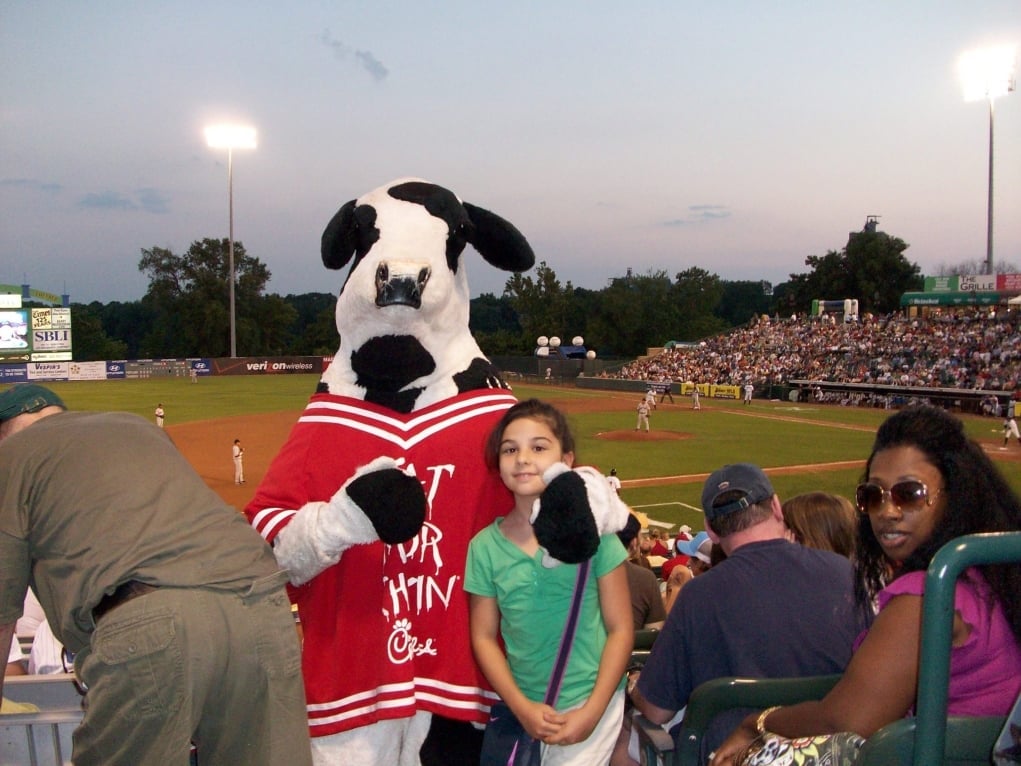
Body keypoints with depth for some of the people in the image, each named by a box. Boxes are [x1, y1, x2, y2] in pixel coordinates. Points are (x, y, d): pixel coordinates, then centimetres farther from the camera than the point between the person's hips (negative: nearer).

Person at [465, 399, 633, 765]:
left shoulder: (593, 531, -9)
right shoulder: (485, 546, -4)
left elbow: (620, 630, -6)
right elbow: (484, 637, 1)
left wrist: (592, 711, -12)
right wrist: (521, 706, -9)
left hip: (591, 703, -2)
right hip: (522, 705, 2)